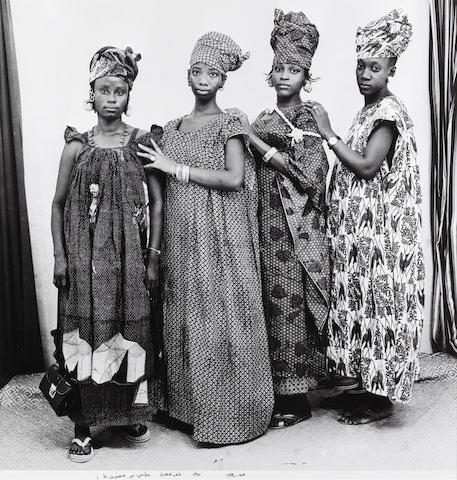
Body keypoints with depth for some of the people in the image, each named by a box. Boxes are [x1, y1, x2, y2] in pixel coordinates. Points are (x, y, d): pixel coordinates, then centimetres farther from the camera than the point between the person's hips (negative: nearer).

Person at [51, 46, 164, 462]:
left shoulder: (142, 143, 1)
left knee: (130, 333, 6)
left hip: (129, 255, 0)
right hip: (84, 256, 1)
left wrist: (153, 257, -4)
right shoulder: (77, 146, 3)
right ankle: (83, 427, 15)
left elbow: (157, 204, 0)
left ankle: (130, 415, 26)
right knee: (85, 335, 3)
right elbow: (58, 203, 6)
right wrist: (59, 256, -1)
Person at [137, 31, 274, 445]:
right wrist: (158, 242, 6)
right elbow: (166, 190, 13)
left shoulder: (229, 125, -2)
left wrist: (177, 167, -13)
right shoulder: (172, 128, 14)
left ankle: (229, 414, 13)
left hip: (220, 239, -5)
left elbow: (234, 178, -15)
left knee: (220, 317, -1)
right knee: (186, 319, 10)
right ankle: (193, 406, 25)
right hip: (181, 240, 6)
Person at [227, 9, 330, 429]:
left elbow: (304, 172, -16)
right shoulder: (263, 122, 16)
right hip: (268, 232, 6)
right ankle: (282, 393, 20)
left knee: (292, 308, -2)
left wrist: (251, 137, -13)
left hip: (298, 233, -5)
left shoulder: (309, 120, -1)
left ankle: (297, 399, 12)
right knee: (275, 307, 8)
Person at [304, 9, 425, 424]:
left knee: (376, 301, -2)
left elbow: (367, 166, -19)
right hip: (358, 230, 9)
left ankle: (379, 396, 12)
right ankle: (360, 383, 24)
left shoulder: (389, 112, -10)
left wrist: (329, 133, -14)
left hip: (378, 230, -9)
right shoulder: (370, 110, 16)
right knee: (358, 300, 12)